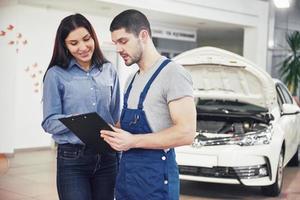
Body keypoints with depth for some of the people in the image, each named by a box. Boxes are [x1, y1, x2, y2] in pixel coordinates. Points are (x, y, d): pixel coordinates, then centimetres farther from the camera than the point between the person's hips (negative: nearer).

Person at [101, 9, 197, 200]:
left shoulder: (173, 73, -13)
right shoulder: (134, 79, 16)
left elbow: (186, 132, -20)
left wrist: (133, 141, -22)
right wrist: (115, 134, 4)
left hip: (155, 176, -8)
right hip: (126, 172, 8)